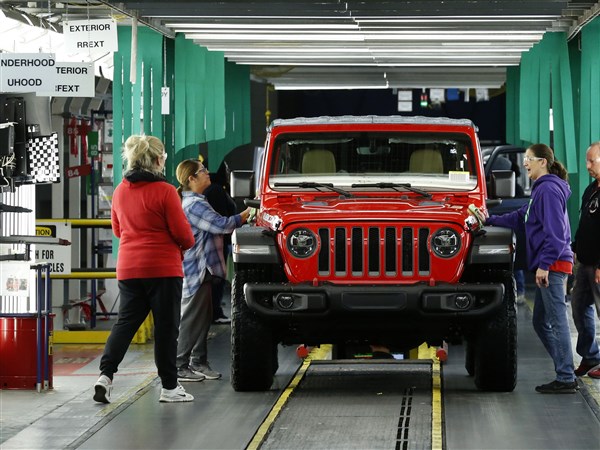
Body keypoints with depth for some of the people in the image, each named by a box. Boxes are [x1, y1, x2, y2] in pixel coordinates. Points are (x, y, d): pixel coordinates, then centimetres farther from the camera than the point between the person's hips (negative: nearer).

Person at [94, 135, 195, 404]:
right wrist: (188, 244, 11)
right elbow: (182, 232, -10)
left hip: (128, 268, 5)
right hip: (163, 269, -5)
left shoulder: (120, 191, 6)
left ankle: (105, 375, -7)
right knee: (166, 327, 4)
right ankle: (169, 387, 10)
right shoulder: (165, 191, -13)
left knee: (125, 322, 10)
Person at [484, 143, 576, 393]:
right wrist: (489, 220, 24)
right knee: (541, 322, 14)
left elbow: (554, 231, -19)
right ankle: (565, 373, 16)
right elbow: (521, 218, 26)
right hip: (547, 266, 11)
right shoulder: (541, 189, 18)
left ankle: (566, 380, -7)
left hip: (553, 265, -11)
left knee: (557, 321, -8)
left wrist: (544, 264, -21)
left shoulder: (549, 190, -13)